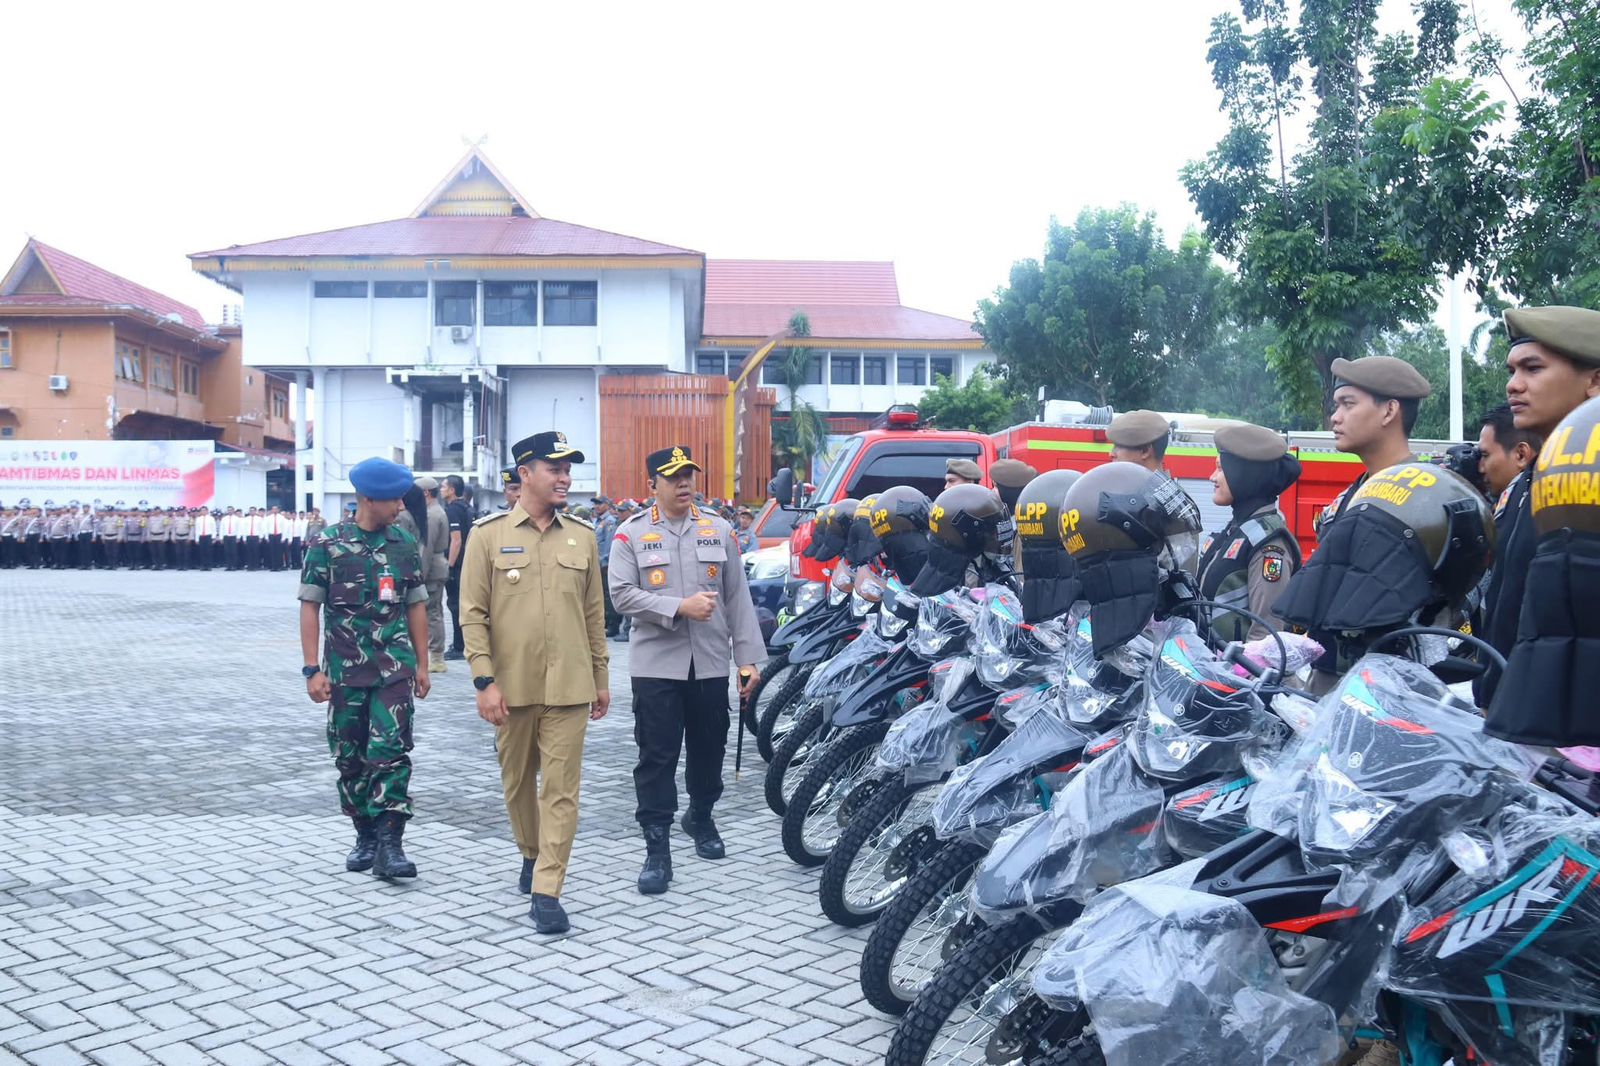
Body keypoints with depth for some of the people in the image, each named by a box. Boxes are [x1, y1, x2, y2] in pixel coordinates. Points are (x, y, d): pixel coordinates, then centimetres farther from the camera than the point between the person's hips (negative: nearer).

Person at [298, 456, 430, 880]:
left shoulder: (405, 543, 5)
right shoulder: (327, 543, -3)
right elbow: (310, 607, -2)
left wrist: (421, 664, 9)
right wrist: (312, 669, -7)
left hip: (394, 669, 1)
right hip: (344, 670, 0)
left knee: (392, 751, -9)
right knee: (350, 757, 9)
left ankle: (389, 844, -5)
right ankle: (365, 836, 25)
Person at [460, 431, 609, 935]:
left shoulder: (582, 536, 6)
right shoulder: (489, 533, -2)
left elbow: (594, 613, 11)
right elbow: (473, 613, -4)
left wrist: (601, 677, 11)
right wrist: (485, 680, -10)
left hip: (568, 686, 1)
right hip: (512, 685, -1)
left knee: (561, 789, -3)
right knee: (517, 782, 16)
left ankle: (546, 891, 2)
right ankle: (531, 855, 39)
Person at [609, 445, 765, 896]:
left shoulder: (719, 531, 8)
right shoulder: (631, 534, 1)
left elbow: (738, 598, 7)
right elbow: (623, 594, -9)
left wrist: (749, 656, 3)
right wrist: (679, 607, -19)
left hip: (710, 664, 3)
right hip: (657, 665, -3)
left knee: (709, 749, 15)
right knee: (657, 757, -1)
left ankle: (701, 817, 39)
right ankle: (657, 848, 5)